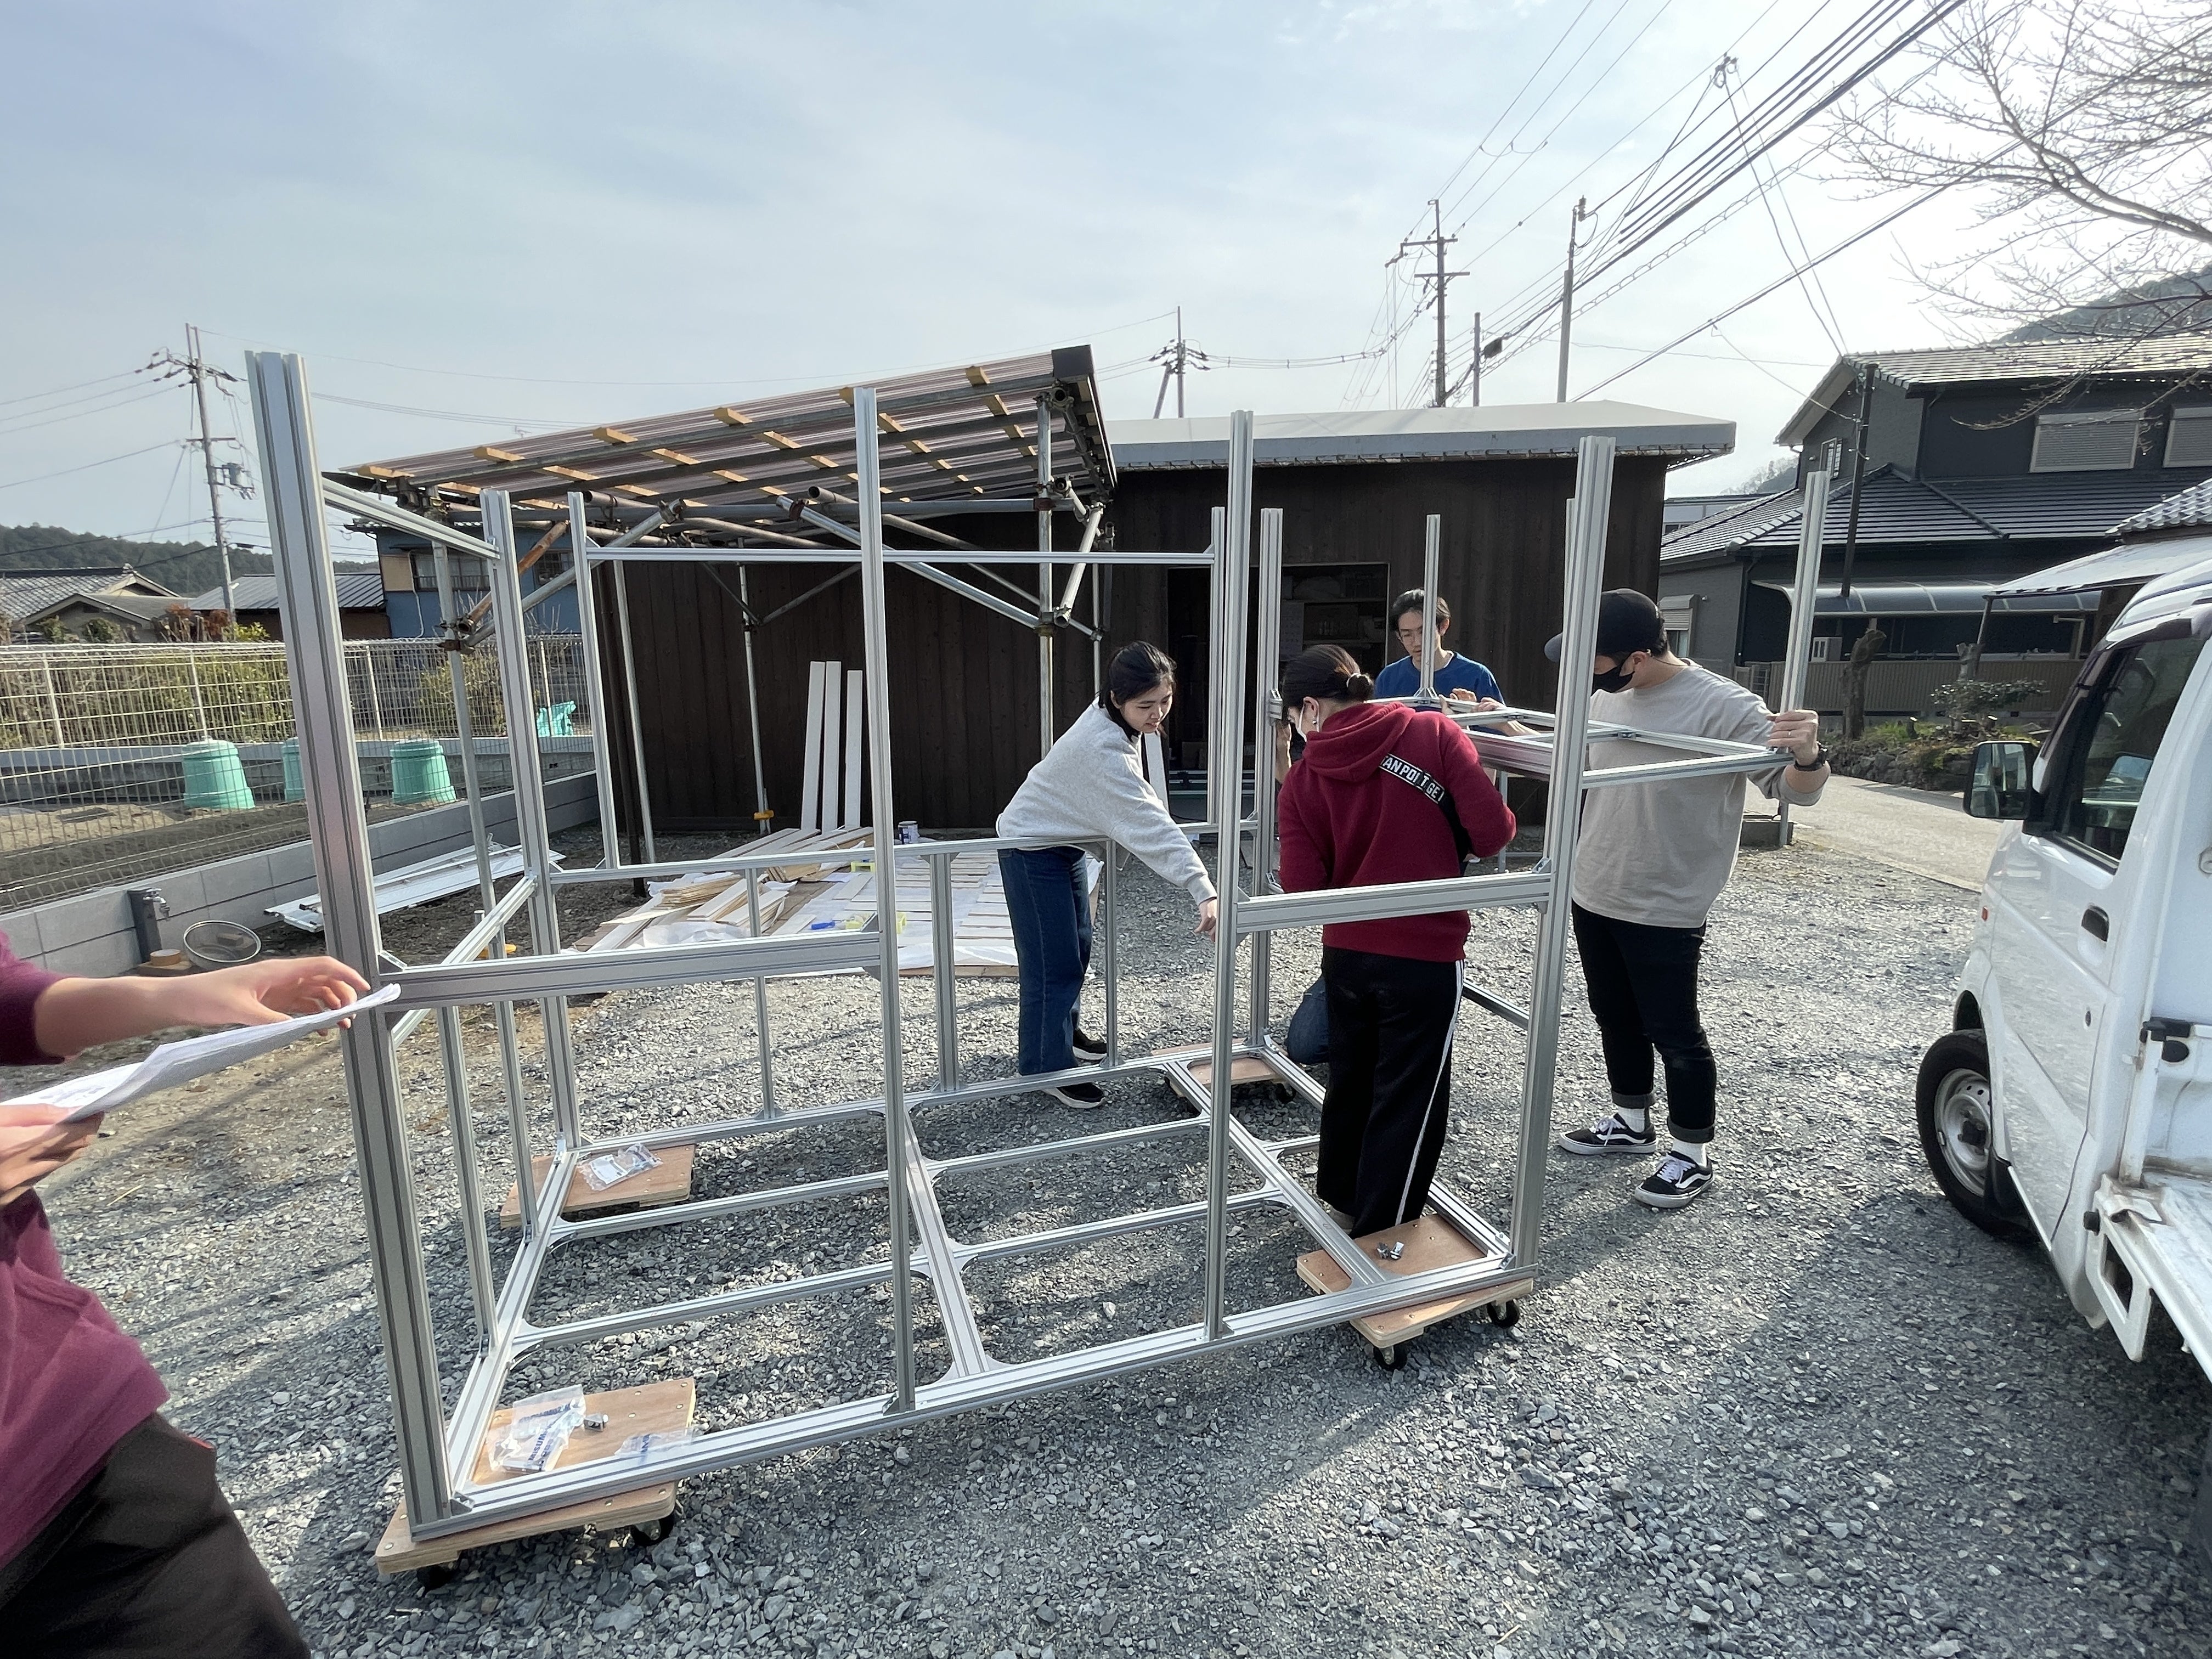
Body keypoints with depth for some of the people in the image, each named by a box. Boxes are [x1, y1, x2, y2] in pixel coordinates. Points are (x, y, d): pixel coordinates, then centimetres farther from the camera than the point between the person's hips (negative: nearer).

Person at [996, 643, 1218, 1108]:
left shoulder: (1110, 717, -8)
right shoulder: (1104, 751, -36)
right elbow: (1150, 826, -42)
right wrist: (1202, 891, -46)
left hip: (1063, 843, 9)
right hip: (1032, 849, -9)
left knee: (1078, 947, 20)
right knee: (1054, 961, -3)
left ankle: (1063, 1030, 39)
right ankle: (1046, 1066, 12)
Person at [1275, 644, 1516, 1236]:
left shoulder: (1303, 778, -4)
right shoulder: (1434, 732, -8)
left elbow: (1302, 888, -8)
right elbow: (1490, 830, -14)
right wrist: (1439, 848, 7)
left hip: (1344, 953, 3)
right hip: (1425, 953, -3)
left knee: (1349, 1083, 23)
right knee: (1409, 1101, 11)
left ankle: (1340, 1199, 42)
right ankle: (1378, 1238, 21)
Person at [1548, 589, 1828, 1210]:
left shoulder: (1721, 705, -18)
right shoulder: (1606, 695, 2)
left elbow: (1795, 790, -19)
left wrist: (1808, 755, -41)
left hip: (1664, 912, -7)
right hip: (1593, 896, 7)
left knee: (1673, 1033, 6)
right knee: (1615, 1018, 20)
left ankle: (1692, 1154, 26)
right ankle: (1630, 1121, 40)